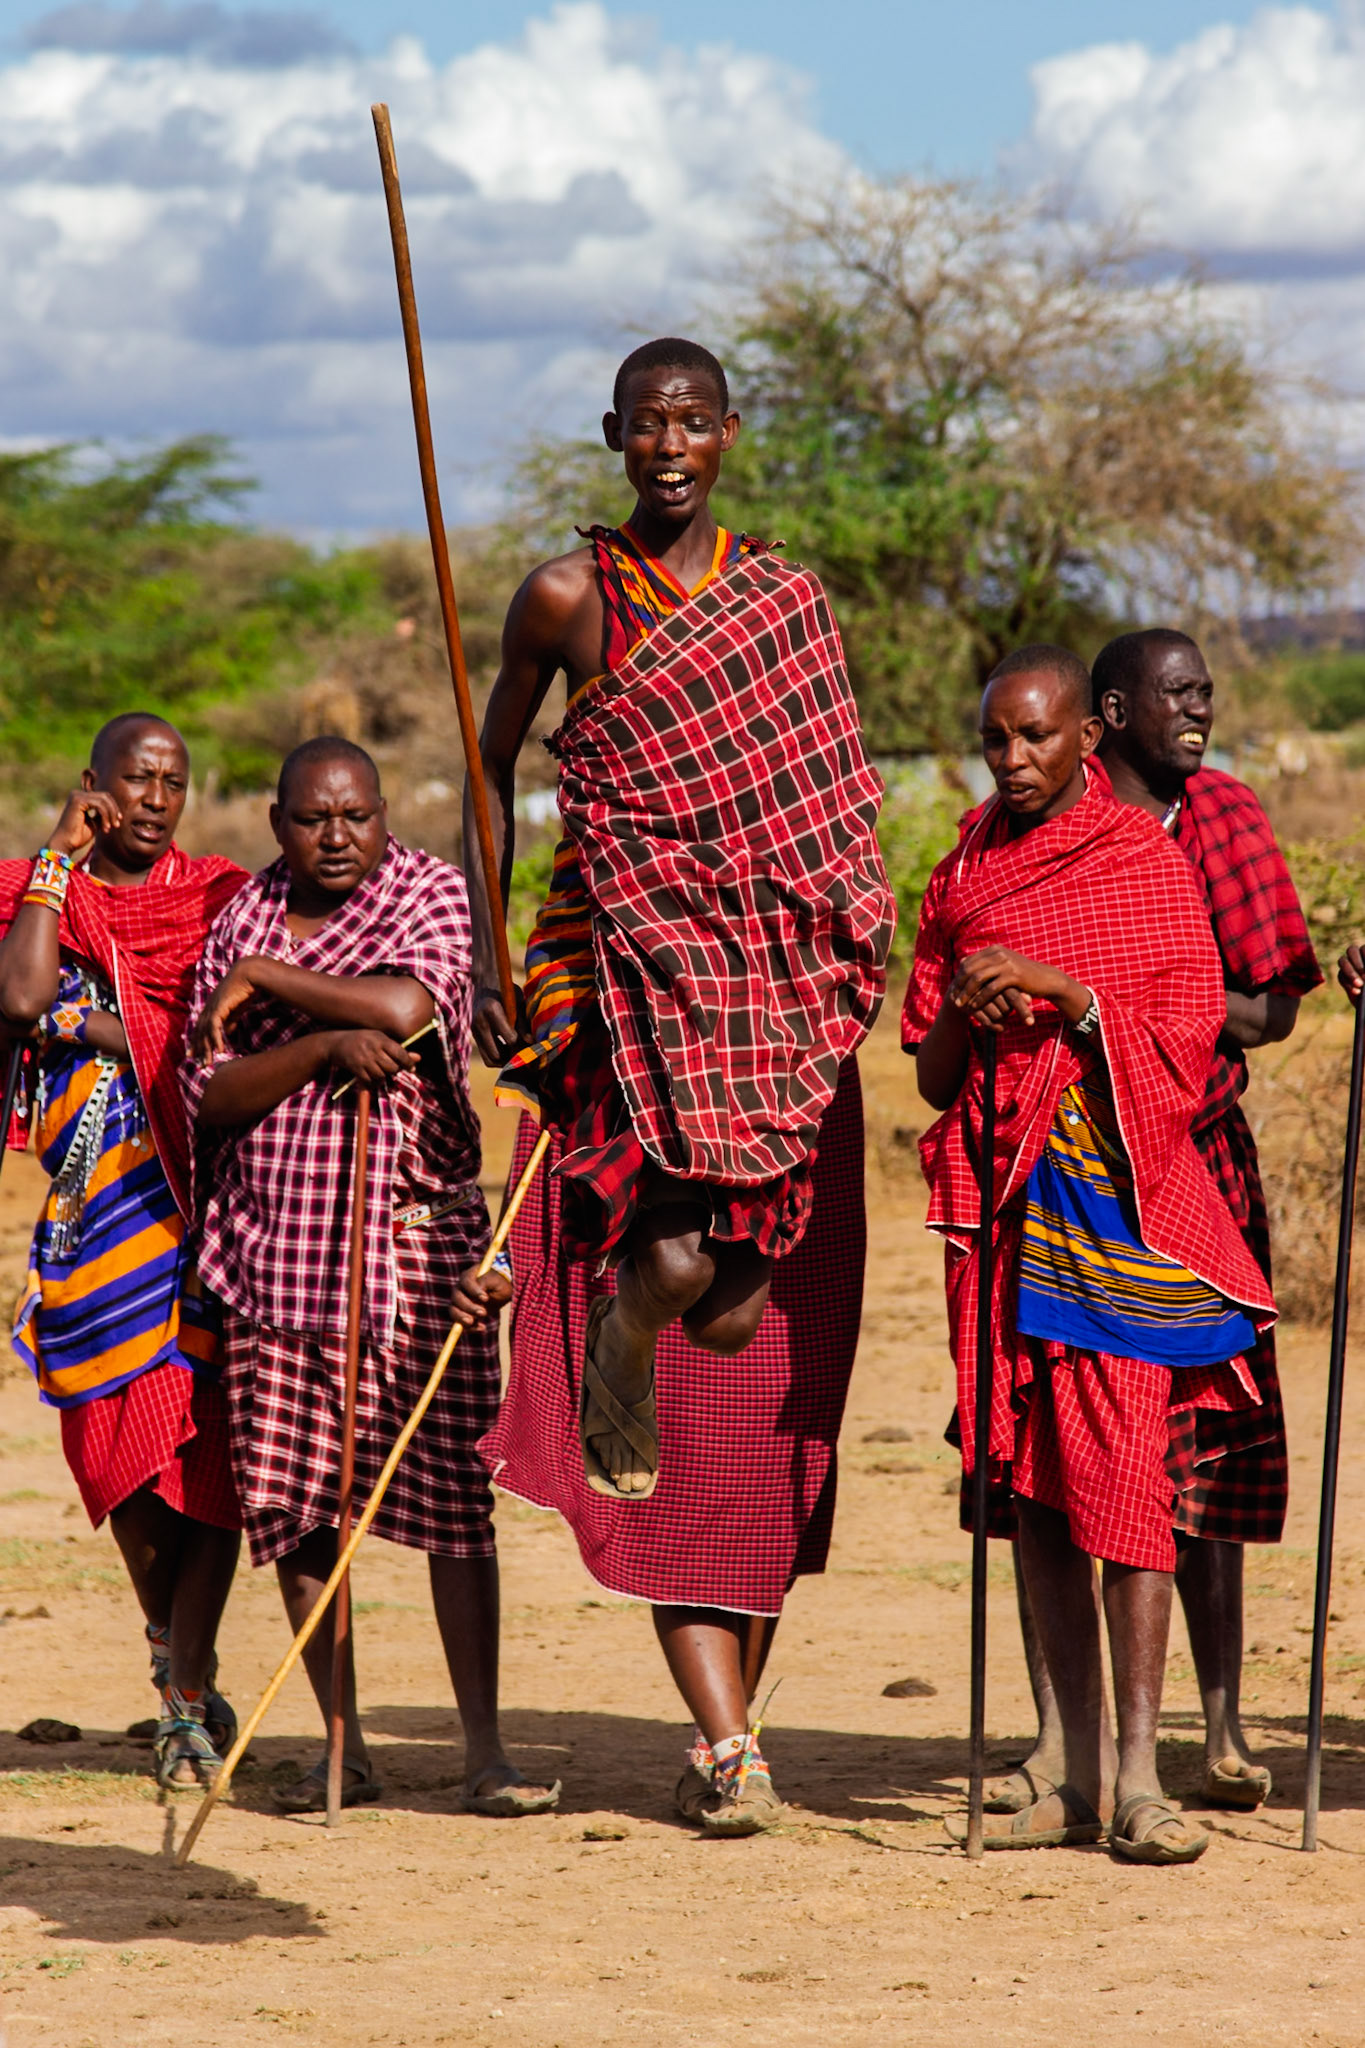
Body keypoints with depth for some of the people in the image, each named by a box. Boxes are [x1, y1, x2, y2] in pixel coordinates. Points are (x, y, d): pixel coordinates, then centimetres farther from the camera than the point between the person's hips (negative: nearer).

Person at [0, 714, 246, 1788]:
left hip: (206, 1197, -1)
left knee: (207, 1439, -8)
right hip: (98, 1205, 1)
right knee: (120, 1442, 2)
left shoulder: (218, 897, 7)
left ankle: (190, 1695, -4)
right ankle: (169, 1632, 29)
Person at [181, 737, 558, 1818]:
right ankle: (343, 1746, 11)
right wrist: (323, 1045, -14)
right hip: (275, 1239, 3)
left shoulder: (432, 892, 2)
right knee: (291, 1497, 2)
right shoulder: (241, 920, 9)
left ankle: (485, 1748, -5)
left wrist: (265, 979, -8)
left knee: (449, 1485, -8)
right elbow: (209, 1095, 1)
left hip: (415, 1232, -3)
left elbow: (403, 1007, -17)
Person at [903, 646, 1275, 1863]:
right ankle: (1081, 1774, 7)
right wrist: (969, 1019, -9)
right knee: (1035, 1478, 4)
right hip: (1000, 1192, 5)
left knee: (1119, 1466, -13)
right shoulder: (963, 874, 13)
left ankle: (1140, 1780, -14)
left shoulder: (1149, 866, -1)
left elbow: (1185, 1047, -7)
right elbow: (931, 1075, 13)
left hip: (1116, 1190, -5)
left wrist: (1058, 988, -17)